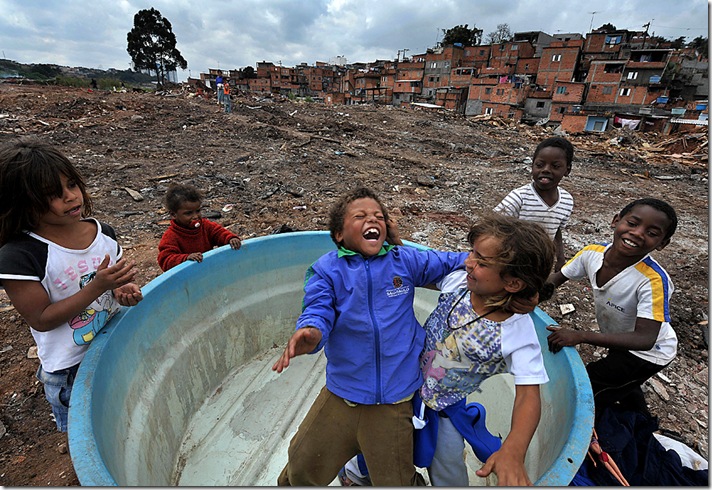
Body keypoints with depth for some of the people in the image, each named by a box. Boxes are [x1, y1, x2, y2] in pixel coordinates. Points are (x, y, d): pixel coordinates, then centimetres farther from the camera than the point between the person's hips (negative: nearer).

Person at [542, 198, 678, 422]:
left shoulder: (654, 280, -37)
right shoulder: (592, 253, -23)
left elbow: (645, 339, -39)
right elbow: (557, 277, -10)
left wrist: (581, 336, -49)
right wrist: (547, 286, -35)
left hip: (648, 353, -6)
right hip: (618, 339, 6)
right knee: (623, 385, 32)